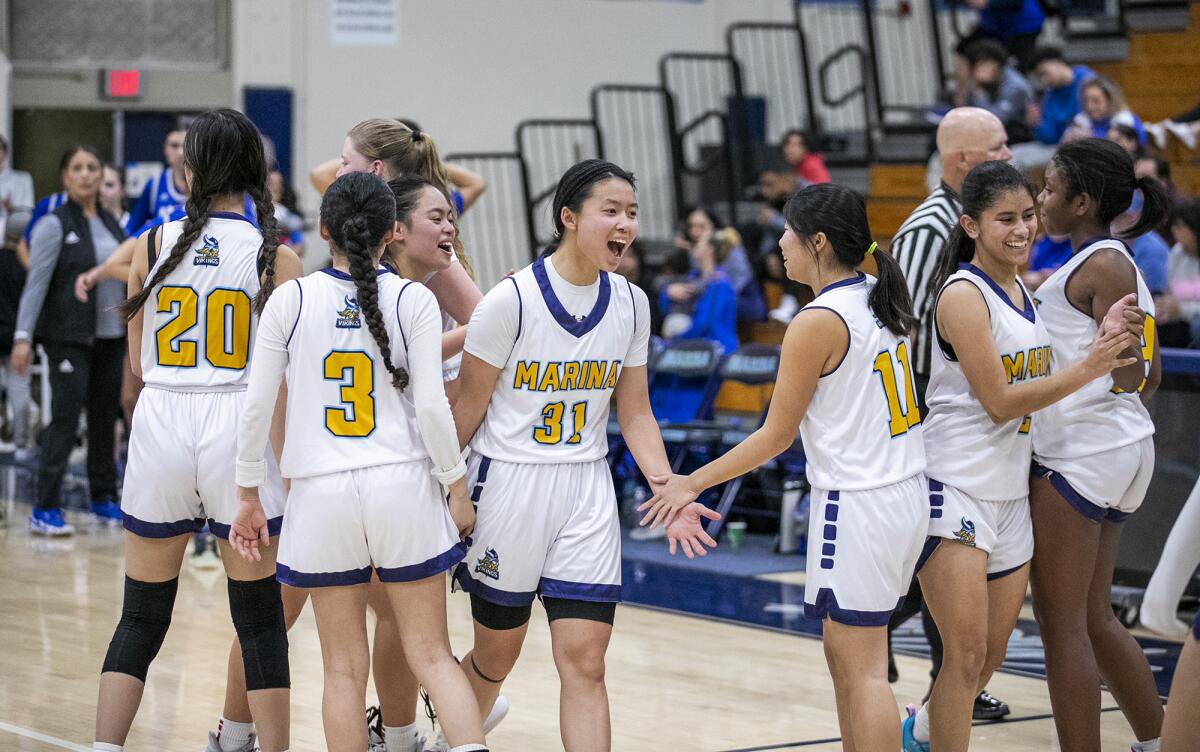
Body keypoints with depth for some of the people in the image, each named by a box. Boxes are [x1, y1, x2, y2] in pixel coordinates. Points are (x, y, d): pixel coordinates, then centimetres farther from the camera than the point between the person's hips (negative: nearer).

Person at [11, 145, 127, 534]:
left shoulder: (111, 223, 12)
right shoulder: (55, 224, -7)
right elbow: (36, 284, -12)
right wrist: (23, 336, -19)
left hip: (110, 336, 6)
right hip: (69, 337, -6)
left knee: (105, 417, 10)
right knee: (65, 418, -10)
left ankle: (104, 498, 21)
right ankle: (45, 509, -8)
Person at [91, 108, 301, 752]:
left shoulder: (151, 246, 2)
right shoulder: (274, 257, -5)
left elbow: (139, 363, 11)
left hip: (161, 426, 2)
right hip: (240, 433, -2)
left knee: (141, 616, 10)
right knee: (259, 618, 7)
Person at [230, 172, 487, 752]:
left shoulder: (290, 300, -1)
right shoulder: (414, 300, -3)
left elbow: (256, 407, -1)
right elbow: (432, 408, -7)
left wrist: (248, 495, 10)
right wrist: (458, 490, 5)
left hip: (321, 495, 0)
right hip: (402, 486, 0)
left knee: (345, 667, 9)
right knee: (432, 656, 5)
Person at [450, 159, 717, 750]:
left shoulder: (630, 304, 1)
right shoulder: (511, 299, -14)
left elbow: (634, 412, 9)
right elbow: (470, 407, -6)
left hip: (586, 490, 3)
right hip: (508, 482, -3)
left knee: (584, 662, -5)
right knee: (496, 655, 11)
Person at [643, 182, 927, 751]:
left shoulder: (816, 323, -15)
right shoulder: (880, 302, 9)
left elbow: (776, 435, -10)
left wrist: (694, 483, -2)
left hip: (856, 506, -9)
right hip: (907, 491, 9)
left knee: (863, 672, -4)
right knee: (843, 659, 16)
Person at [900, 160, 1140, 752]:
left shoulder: (1024, 292, 11)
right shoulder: (963, 295, -14)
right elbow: (999, 403, -17)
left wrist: (1105, 339, 6)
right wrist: (1087, 370, -21)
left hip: (1011, 492, 8)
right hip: (955, 489, -8)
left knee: (991, 657, 16)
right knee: (967, 657, -9)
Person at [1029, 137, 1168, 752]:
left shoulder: (1101, 265, -13)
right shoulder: (1119, 264, 15)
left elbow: (1129, 373, -18)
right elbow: (1150, 374, 17)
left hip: (1079, 458, -10)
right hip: (1122, 449, 10)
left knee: (1062, 621, -4)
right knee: (1093, 619, 18)